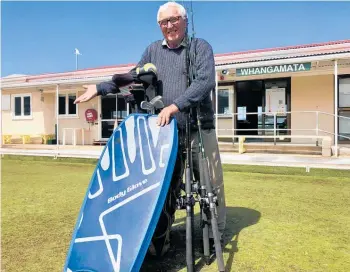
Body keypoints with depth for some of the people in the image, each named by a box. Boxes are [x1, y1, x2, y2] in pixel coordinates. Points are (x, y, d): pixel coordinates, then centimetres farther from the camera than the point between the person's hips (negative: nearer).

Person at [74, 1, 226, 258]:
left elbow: (205, 81, -16)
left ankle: (216, 236, 25)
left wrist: (174, 106, -26)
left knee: (211, 183, 6)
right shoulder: (153, 50, 13)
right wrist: (100, 88, 14)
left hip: (199, 129, -2)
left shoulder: (201, 46, 1)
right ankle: (160, 241, 21)